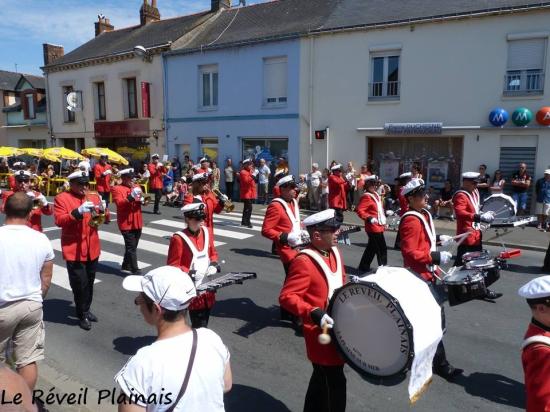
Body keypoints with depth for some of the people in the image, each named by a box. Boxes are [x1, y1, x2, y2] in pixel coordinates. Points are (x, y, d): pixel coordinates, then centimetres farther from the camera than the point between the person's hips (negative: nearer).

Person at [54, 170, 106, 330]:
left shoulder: (94, 197, 9)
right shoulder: (61, 198, -6)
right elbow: (59, 221, -17)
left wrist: (102, 210, -13)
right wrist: (78, 212, -29)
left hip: (92, 248, 5)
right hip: (74, 250, -5)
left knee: (89, 282, 16)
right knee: (79, 284, -2)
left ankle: (86, 310, 33)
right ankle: (82, 315, 13)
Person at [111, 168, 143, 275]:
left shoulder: (136, 186, 13)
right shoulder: (117, 189, -7)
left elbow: (141, 200, 14)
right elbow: (119, 203, -19)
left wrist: (142, 199, -9)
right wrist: (131, 197, -33)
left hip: (137, 222, 7)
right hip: (126, 223, -7)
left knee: (132, 246, 16)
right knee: (131, 248, -8)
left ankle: (125, 266, 31)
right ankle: (135, 271, -6)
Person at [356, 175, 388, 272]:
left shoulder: (376, 195, 15)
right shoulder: (367, 197, -14)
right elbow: (359, 210, -24)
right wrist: (369, 218, -31)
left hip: (379, 226, 10)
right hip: (374, 227, -10)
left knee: (371, 248, 16)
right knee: (382, 249, -6)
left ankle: (364, 267, 25)